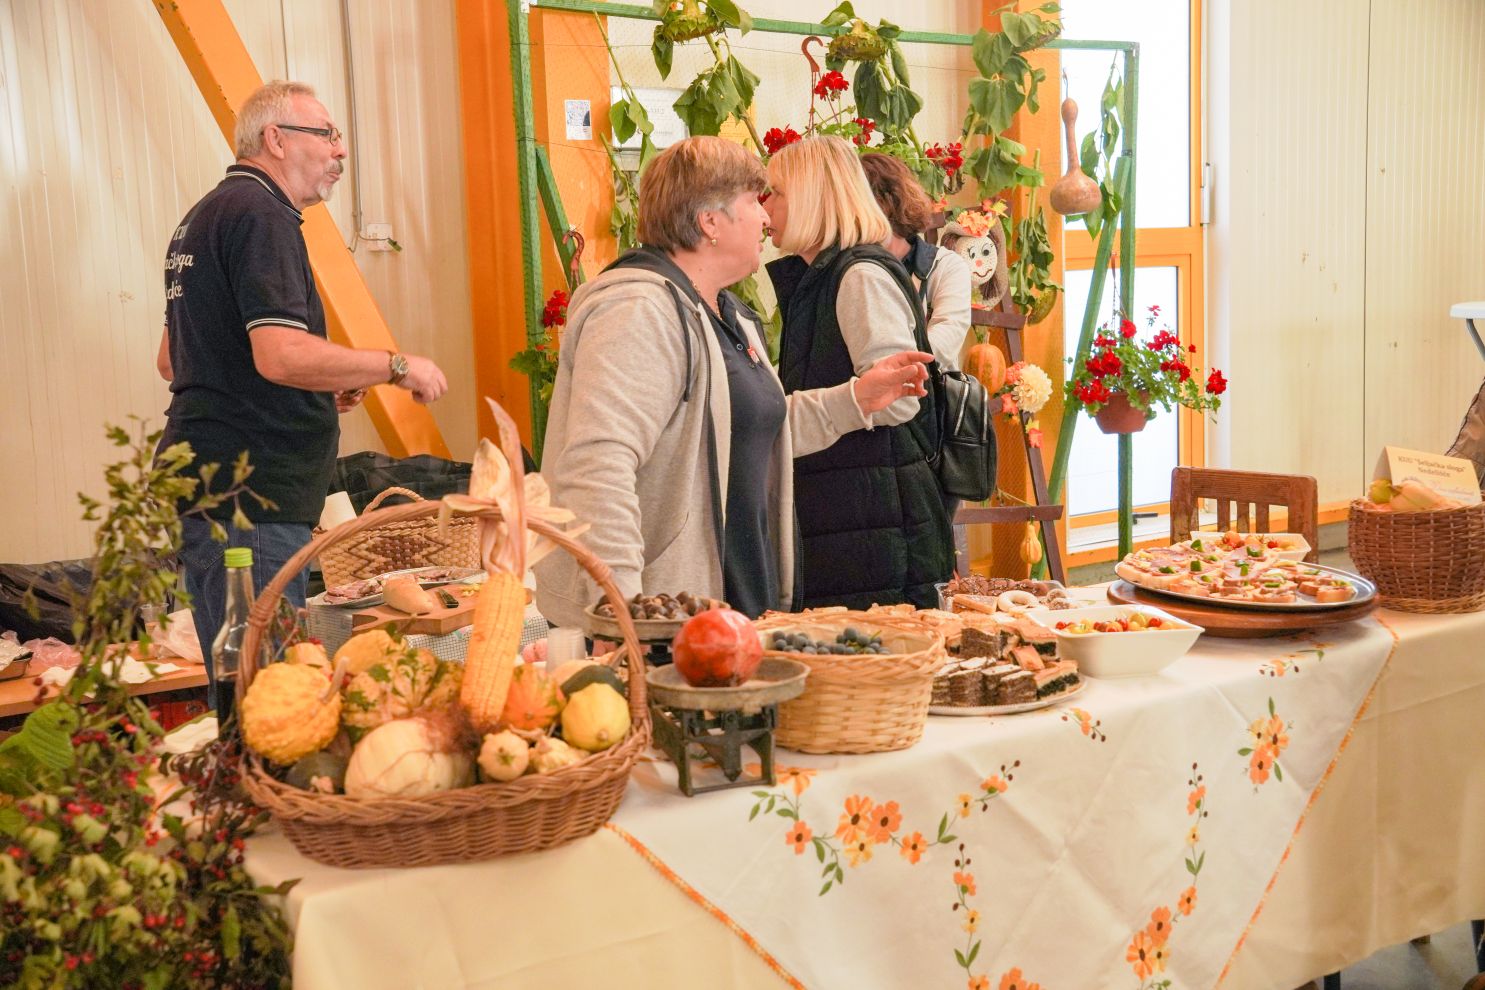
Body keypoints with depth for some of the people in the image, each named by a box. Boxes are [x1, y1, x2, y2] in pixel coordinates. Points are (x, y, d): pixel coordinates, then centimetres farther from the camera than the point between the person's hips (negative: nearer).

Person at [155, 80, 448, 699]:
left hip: (205, 481, 11)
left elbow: (172, 359, 28)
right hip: (247, 492, -11)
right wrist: (397, 366, -13)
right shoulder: (259, 214, -11)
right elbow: (281, 354, -25)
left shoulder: (206, 215, 21)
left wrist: (317, 387, 25)